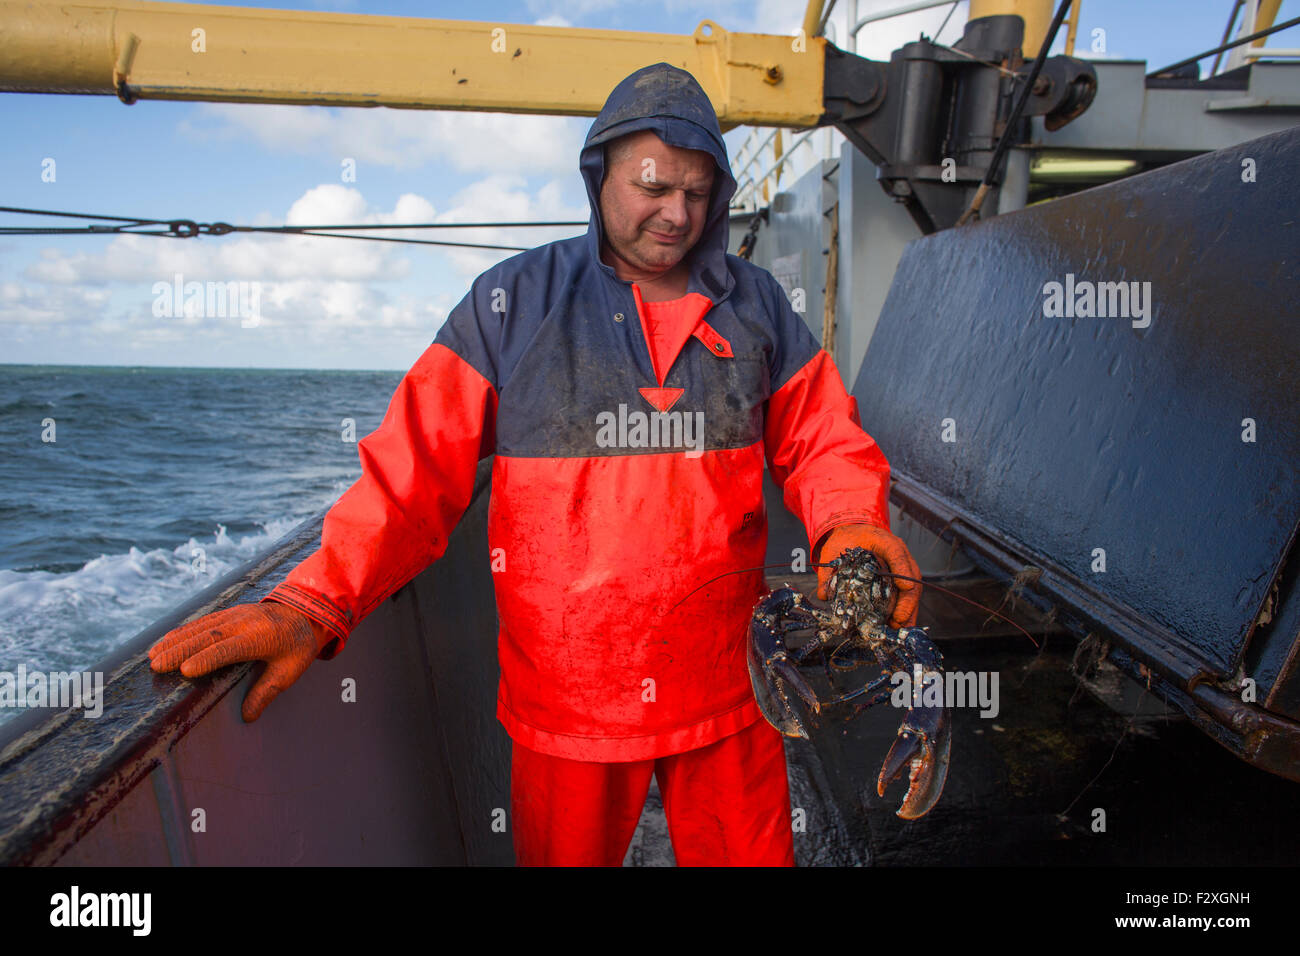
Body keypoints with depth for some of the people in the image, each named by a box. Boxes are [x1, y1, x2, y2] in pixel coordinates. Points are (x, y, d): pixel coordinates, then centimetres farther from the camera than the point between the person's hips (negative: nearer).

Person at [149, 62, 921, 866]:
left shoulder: (757, 306, 4)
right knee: (564, 852, 20)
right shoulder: (513, 303, -4)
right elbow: (415, 469, -8)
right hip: (566, 700, -1)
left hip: (726, 692, 2)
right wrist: (315, 602, -20)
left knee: (751, 851, 18)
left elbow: (825, 443, 5)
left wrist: (851, 527, -17)